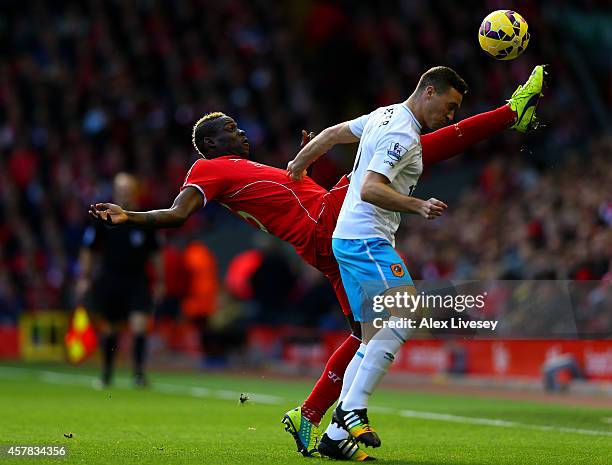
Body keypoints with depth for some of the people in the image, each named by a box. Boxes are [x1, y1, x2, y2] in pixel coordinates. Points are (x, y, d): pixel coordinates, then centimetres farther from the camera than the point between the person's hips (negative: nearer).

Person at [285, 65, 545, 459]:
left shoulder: (385, 116, 16)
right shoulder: (403, 135, -15)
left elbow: (333, 134, 28)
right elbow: (369, 189, -26)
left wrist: (299, 165, 42)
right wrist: (418, 206, -35)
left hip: (350, 238, 11)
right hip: (365, 239, -11)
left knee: (376, 340, 7)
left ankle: (336, 434, 5)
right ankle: (352, 409, -24)